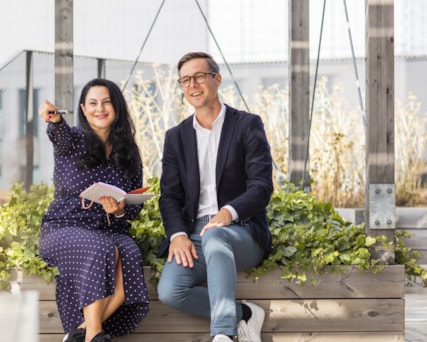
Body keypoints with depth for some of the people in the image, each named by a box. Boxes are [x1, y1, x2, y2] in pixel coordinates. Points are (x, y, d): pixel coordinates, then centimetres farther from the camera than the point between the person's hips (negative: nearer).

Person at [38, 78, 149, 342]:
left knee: (131, 257, -31)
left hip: (112, 231, 3)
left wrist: (120, 210, -14)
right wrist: (55, 119, -48)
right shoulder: (73, 141, 4)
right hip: (66, 228, -3)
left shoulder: (129, 155, 13)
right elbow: (60, 135, -22)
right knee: (103, 250, -35)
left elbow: (136, 208, 11)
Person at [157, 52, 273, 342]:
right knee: (169, 290, -28)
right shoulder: (176, 137, 17)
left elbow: (261, 187, -5)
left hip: (242, 233, -3)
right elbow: (170, 195, 10)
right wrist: (177, 234, -12)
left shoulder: (248, 125, 5)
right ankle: (243, 314, -14)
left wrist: (229, 213, -26)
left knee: (215, 236, -41)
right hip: (194, 236, 3)